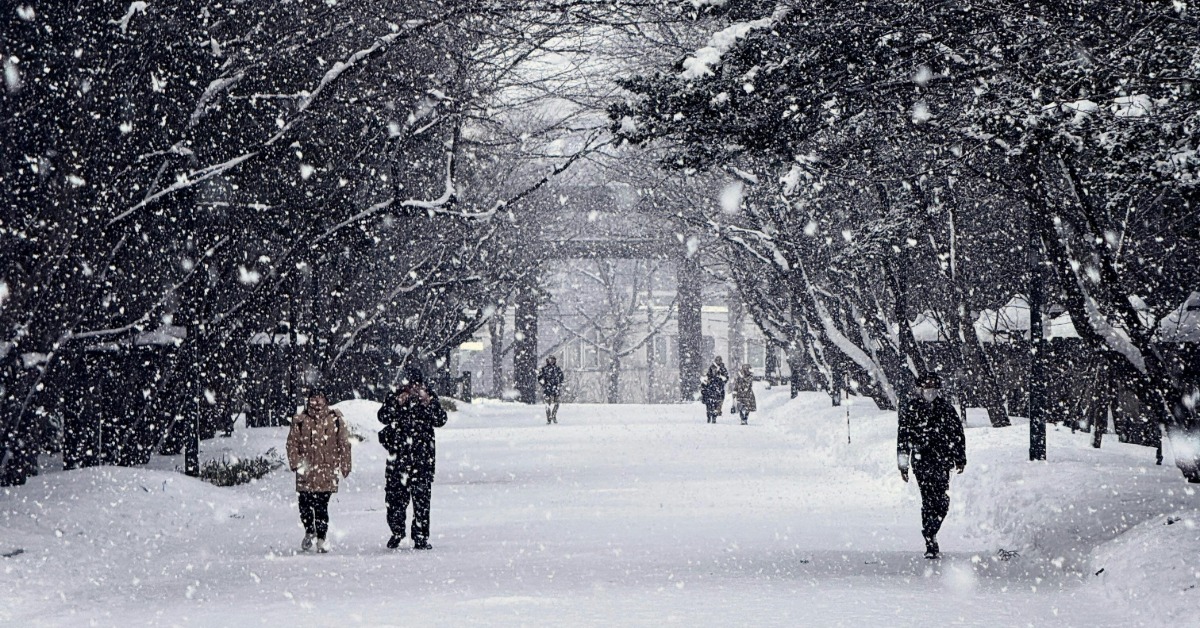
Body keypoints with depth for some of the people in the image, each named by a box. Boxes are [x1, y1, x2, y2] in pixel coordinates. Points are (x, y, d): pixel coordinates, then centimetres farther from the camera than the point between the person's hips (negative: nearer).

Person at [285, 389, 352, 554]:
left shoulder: (335, 419, 3)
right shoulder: (300, 421, 3)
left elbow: (344, 444, 8)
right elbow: (292, 443, 6)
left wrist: (345, 465, 6)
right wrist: (296, 463, -5)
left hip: (327, 470, -1)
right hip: (306, 470, 1)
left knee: (322, 505, -5)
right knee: (305, 504, 4)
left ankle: (321, 538, 4)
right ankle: (309, 532, 29)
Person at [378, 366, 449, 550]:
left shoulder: (430, 398, 7)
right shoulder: (395, 398, 5)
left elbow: (440, 420, -4)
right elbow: (383, 417, -8)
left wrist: (428, 402, -14)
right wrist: (398, 403, -19)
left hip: (423, 458, 0)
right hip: (398, 456, 0)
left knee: (422, 497, -3)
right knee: (396, 495, 3)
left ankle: (421, 538, 2)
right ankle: (396, 532, 21)